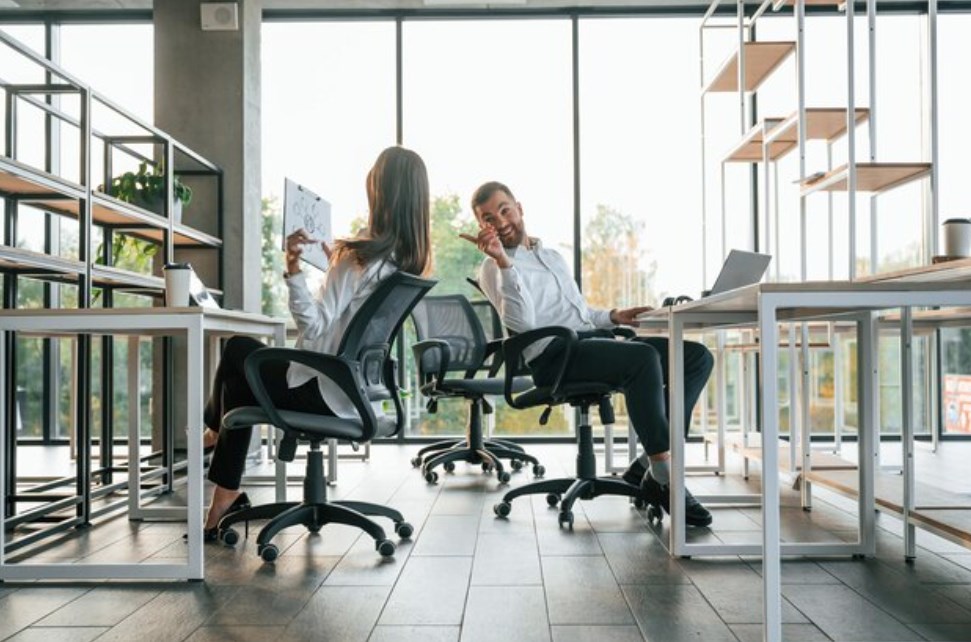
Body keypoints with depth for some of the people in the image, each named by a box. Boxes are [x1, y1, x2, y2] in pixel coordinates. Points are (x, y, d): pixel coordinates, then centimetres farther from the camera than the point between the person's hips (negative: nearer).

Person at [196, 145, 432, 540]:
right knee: (242, 372, 21)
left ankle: (214, 429, 41)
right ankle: (227, 497, 28)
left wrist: (294, 269, -29)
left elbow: (314, 326, -25)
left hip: (324, 390, -8)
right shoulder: (412, 258, 2)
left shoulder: (361, 252, -22)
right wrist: (337, 262, 20)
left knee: (237, 351, 14)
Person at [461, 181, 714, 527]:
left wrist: (612, 316, 14)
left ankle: (647, 466, -13)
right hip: (556, 354, -8)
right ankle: (664, 479, -25)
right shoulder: (494, 268, 5)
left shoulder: (553, 256, 29)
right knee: (644, 358, -34)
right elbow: (522, 322, -13)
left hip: (595, 341, 8)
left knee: (698, 356, -7)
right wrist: (504, 262, -21)